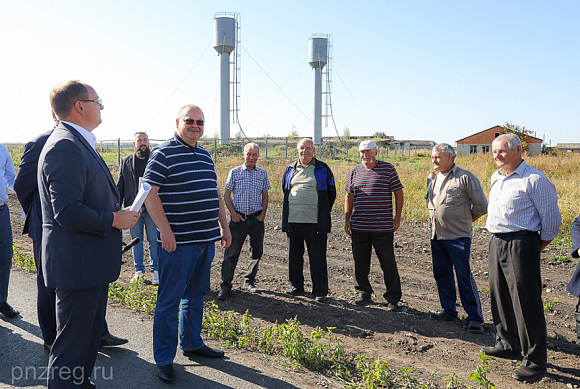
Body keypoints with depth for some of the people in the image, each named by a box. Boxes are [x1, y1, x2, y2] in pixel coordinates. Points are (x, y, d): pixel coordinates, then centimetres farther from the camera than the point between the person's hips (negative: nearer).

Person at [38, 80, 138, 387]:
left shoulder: (78, 144, 15)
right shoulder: (65, 146, -20)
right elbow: (67, 212, -27)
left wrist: (117, 214, 12)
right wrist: (115, 220, -17)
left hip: (93, 262, 11)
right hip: (77, 263, -11)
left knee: (91, 333, 23)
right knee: (72, 342, 3)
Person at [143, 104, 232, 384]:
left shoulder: (205, 155, 15)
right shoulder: (163, 153, -8)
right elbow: (149, 193, -13)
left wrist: (224, 226, 19)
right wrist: (165, 230, -19)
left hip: (206, 239, 8)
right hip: (177, 241, -7)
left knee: (196, 295, 18)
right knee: (169, 300, 1)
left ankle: (191, 344, 33)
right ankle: (164, 359, 13)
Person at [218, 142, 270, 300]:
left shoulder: (262, 173, 8)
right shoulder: (234, 172, 1)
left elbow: (265, 195, 12)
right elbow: (227, 194, 3)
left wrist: (263, 214, 1)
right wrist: (233, 213, -8)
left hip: (256, 218, 3)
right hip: (238, 218, -3)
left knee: (257, 252, 8)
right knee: (231, 252, -4)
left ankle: (249, 281, 25)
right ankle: (225, 285, 3)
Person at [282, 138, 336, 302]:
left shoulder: (323, 169, 4)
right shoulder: (291, 169, 13)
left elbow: (331, 192, 10)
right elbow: (285, 189, 26)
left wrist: (323, 213, 10)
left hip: (315, 221, -3)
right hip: (293, 220, 3)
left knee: (318, 257, 0)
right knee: (294, 255, 10)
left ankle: (320, 291, 9)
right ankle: (296, 286, 24)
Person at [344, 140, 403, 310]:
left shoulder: (388, 169, 0)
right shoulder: (355, 171, 10)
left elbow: (398, 193, 3)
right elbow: (349, 196, 15)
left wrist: (397, 217, -1)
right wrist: (347, 219, 9)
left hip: (383, 226, -3)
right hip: (359, 226, 4)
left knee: (388, 262, 0)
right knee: (360, 261, 10)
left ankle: (393, 298, 12)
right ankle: (365, 293, 26)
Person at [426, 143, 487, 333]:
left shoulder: (465, 177, -8)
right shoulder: (432, 178, 12)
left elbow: (481, 206, -2)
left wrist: (464, 221, 4)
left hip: (458, 237, -7)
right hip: (436, 235, 7)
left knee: (464, 277, -5)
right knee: (441, 274, 13)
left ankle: (475, 318, 4)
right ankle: (449, 310, 26)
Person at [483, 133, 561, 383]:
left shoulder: (534, 179, -11)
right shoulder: (496, 178, 14)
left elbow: (552, 219, -8)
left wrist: (536, 248, -3)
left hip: (521, 245, -8)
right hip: (496, 243, 8)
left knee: (526, 304, -4)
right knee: (500, 297, 17)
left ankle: (535, 362, 7)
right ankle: (507, 345, 34)